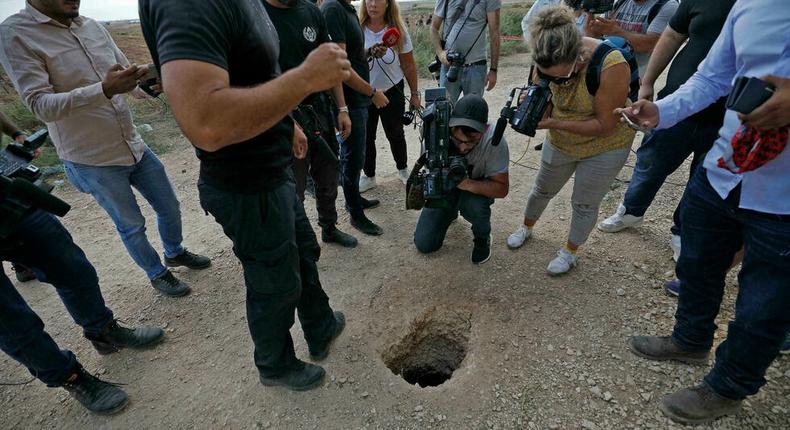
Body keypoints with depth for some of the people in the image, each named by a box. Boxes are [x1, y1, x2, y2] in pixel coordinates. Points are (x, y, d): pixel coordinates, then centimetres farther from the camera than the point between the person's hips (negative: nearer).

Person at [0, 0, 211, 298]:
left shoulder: (92, 26, 4)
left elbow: (129, 77, 11)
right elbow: (40, 105, -20)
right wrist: (104, 89, -35)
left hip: (135, 146, 5)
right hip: (93, 161, -5)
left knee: (169, 207, 16)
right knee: (132, 225, 10)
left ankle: (175, 252, 42)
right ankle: (157, 274, 33)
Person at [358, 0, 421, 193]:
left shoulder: (398, 31, -9)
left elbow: (409, 65, -2)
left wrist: (414, 93, 1)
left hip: (392, 91, 0)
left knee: (395, 134, 14)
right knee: (366, 136, 7)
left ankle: (402, 170, 37)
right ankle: (369, 176, 25)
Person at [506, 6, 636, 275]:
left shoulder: (611, 66, -35)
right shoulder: (549, 62, -21)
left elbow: (604, 125, -29)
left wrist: (556, 124, -37)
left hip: (604, 146, -4)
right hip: (560, 141, 5)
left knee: (584, 204, 8)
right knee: (543, 189, 21)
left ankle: (570, 252, 33)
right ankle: (526, 228, 47)